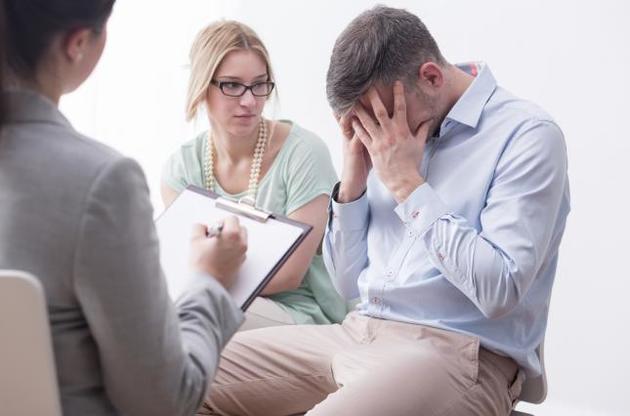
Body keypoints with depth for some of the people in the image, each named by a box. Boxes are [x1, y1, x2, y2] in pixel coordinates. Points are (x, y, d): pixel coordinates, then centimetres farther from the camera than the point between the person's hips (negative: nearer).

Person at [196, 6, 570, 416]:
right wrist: (352, 181, 0)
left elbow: (499, 291, -19)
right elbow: (349, 282, 15)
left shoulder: (527, 134, -8)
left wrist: (408, 185, -14)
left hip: (457, 351, -7)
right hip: (356, 335, 7)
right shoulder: (389, 139, 11)